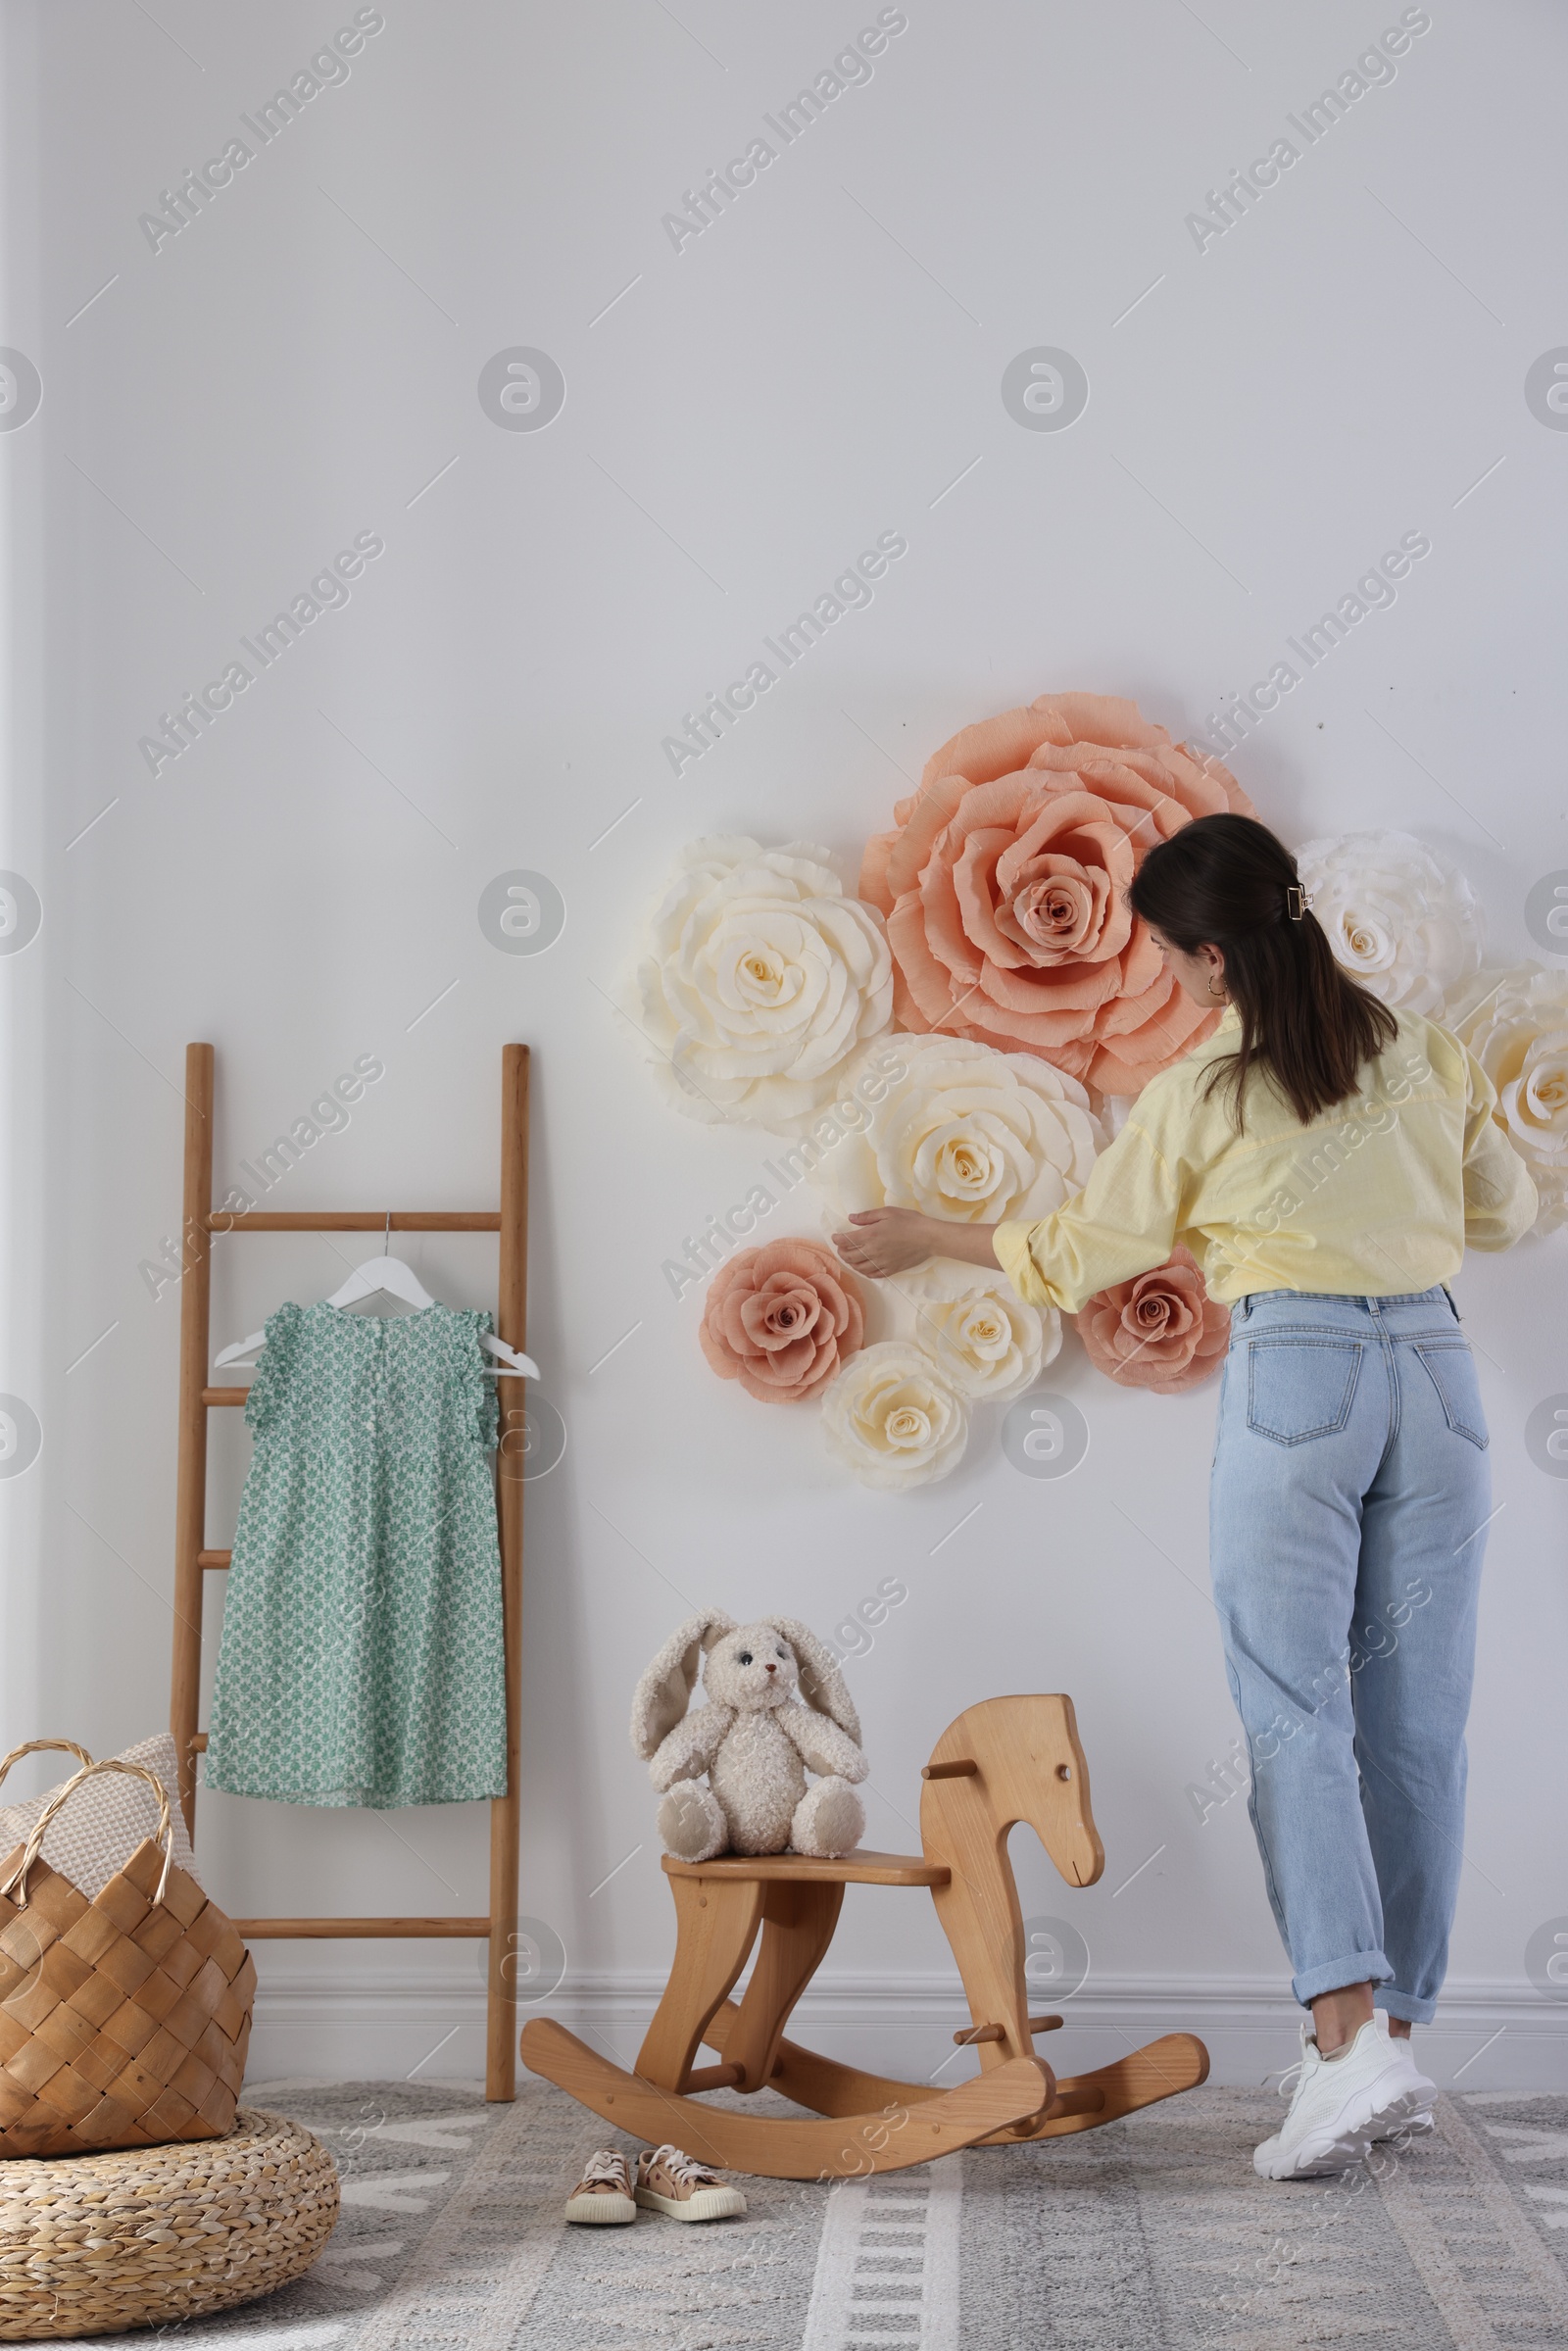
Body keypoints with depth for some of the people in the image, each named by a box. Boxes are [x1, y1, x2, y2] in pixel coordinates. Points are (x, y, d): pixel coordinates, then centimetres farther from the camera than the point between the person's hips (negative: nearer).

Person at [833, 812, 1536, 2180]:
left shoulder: (1200, 1097, -2)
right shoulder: (1423, 1052, 8)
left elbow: (1078, 1256, 9)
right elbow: (1505, 1213, 18)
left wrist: (929, 1240, 24)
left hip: (1293, 1376, -4)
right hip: (1436, 1371, 4)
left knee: (1296, 1716, -5)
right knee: (1416, 1723, 6)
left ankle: (1349, 2035, -19)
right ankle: (1394, 2034, 10)